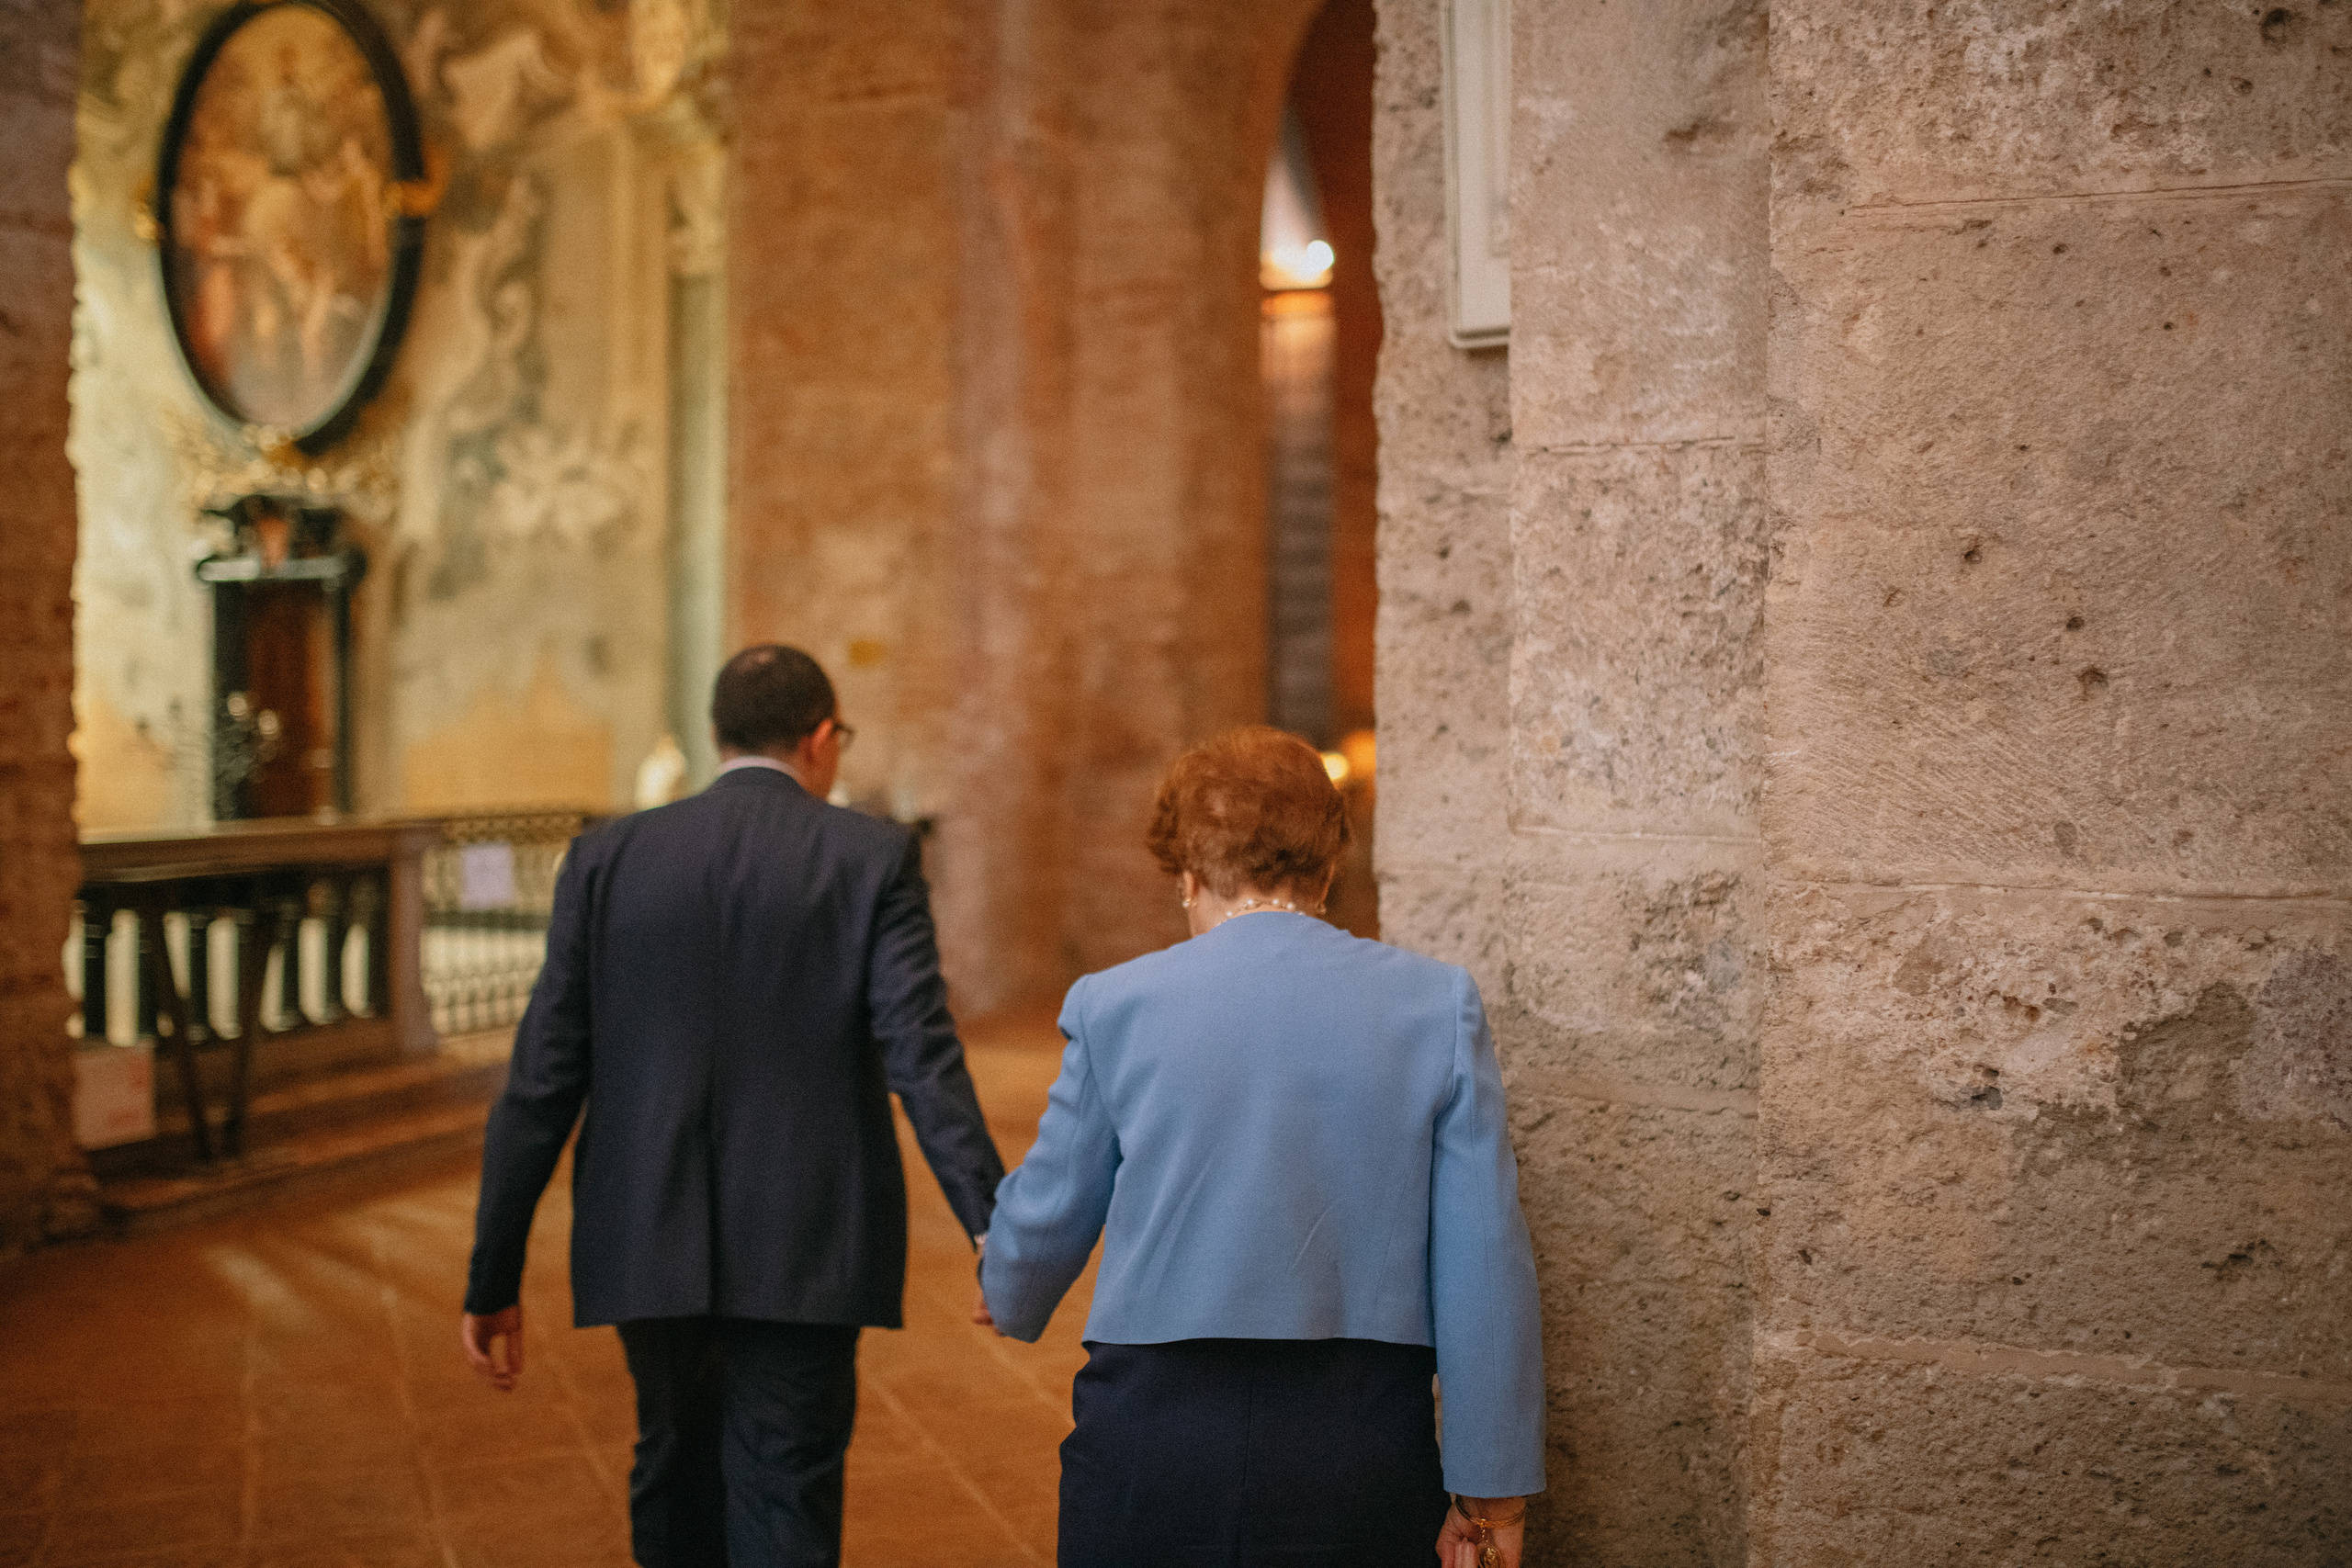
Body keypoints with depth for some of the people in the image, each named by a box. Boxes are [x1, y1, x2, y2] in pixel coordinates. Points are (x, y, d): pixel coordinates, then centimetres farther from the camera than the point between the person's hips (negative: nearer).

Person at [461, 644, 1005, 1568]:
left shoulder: (608, 859, 3)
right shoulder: (873, 858, -3)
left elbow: (542, 1079, 0)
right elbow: (922, 1058, -16)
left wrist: (494, 1278, 5)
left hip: (648, 1248, 3)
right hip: (803, 1252, -3)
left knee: (677, 1472, 23)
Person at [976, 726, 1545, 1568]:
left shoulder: (1116, 1003, -3)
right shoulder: (1439, 1004, -2)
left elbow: (1046, 1216, 10)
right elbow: (1485, 1262, -4)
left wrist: (1009, 1297, 33)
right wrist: (1491, 1483, 3)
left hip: (1159, 1426, -1)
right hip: (1365, 1443, 1)